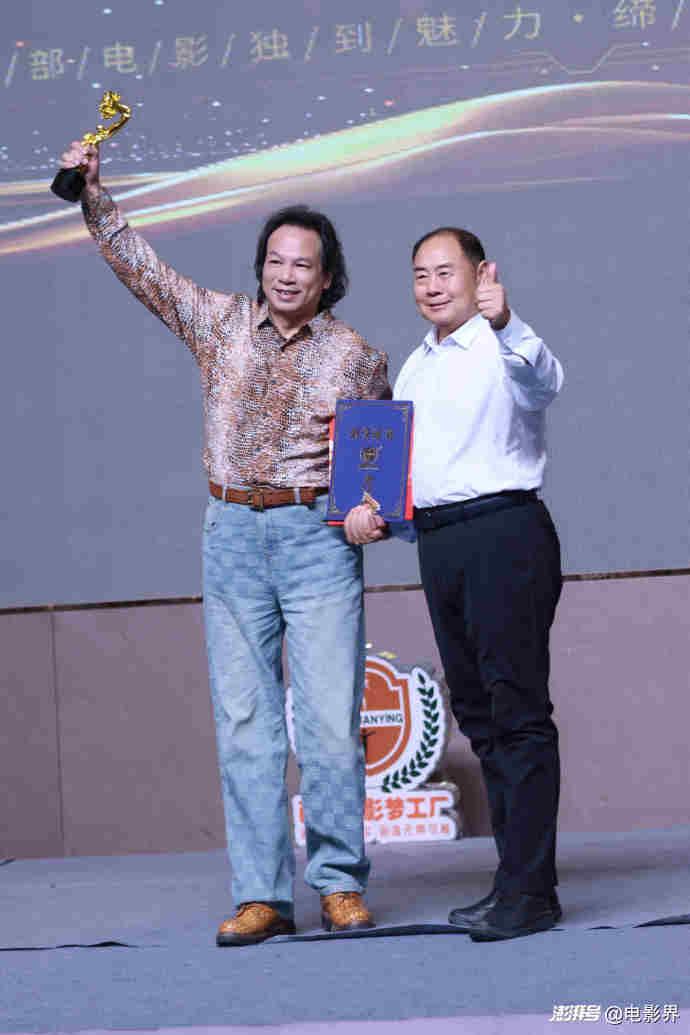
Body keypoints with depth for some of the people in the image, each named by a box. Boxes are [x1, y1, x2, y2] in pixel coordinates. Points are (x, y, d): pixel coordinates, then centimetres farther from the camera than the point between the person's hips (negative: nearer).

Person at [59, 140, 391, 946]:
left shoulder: (355, 357, 4)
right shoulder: (222, 323, 9)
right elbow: (140, 268, 10)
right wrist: (94, 196, 2)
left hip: (319, 537, -2)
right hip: (233, 534, 2)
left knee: (331, 719, -6)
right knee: (244, 720, 1)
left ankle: (340, 884, 5)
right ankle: (261, 895, 4)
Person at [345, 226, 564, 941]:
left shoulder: (503, 348, -4)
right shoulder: (416, 366, 20)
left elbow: (543, 381, -27)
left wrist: (504, 325, -47)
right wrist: (369, 506, 7)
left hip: (505, 533, -8)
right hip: (438, 544, 8)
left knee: (518, 711, -10)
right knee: (478, 714, 11)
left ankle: (531, 891, -11)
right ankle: (513, 875, 19)